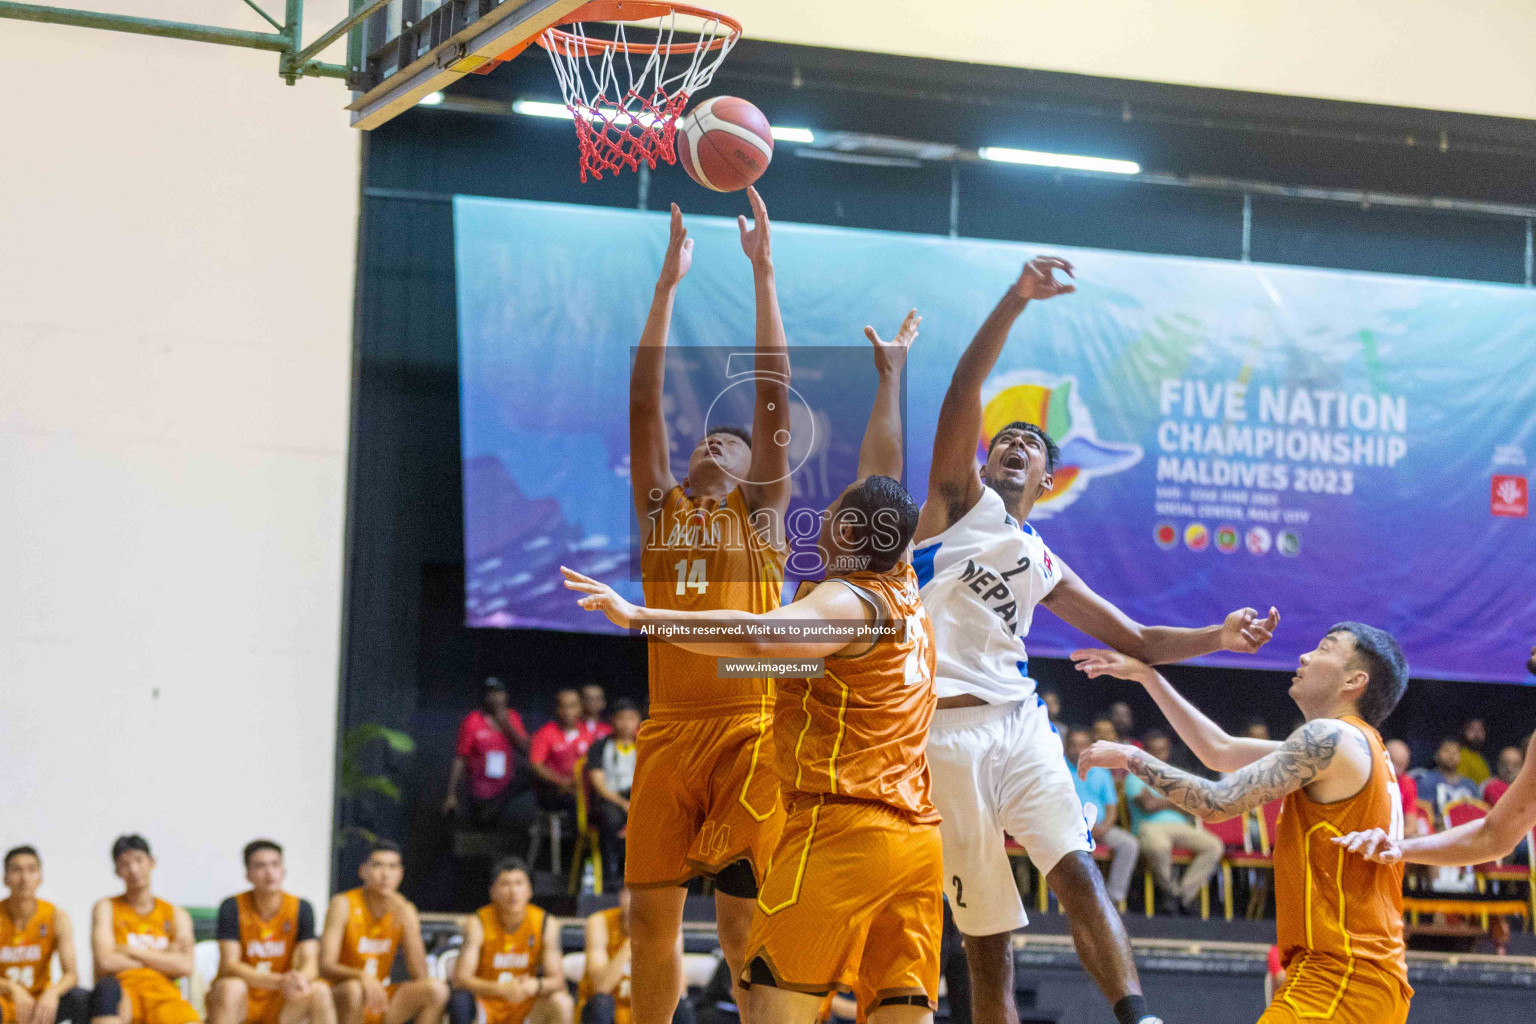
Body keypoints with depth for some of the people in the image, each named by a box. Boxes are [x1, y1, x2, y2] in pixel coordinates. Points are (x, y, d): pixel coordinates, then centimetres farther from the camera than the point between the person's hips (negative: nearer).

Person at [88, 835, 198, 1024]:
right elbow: (105, 961, -1)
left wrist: (131, 951, 2)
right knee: (107, 987, -43)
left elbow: (184, 966, 3)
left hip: (165, 994, 1)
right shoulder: (106, 908, 17)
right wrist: (162, 958, 6)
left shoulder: (177, 915, 22)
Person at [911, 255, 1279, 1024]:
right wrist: (1015, 302, -11)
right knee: (984, 932, -2)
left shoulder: (1044, 566, 24)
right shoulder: (960, 499, 12)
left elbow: (1134, 638, 26)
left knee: (1075, 868, -21)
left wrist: (1215, 638, 9)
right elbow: (962, 395, -3)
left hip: (1017, 721, 3)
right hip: (944, 728, -3)